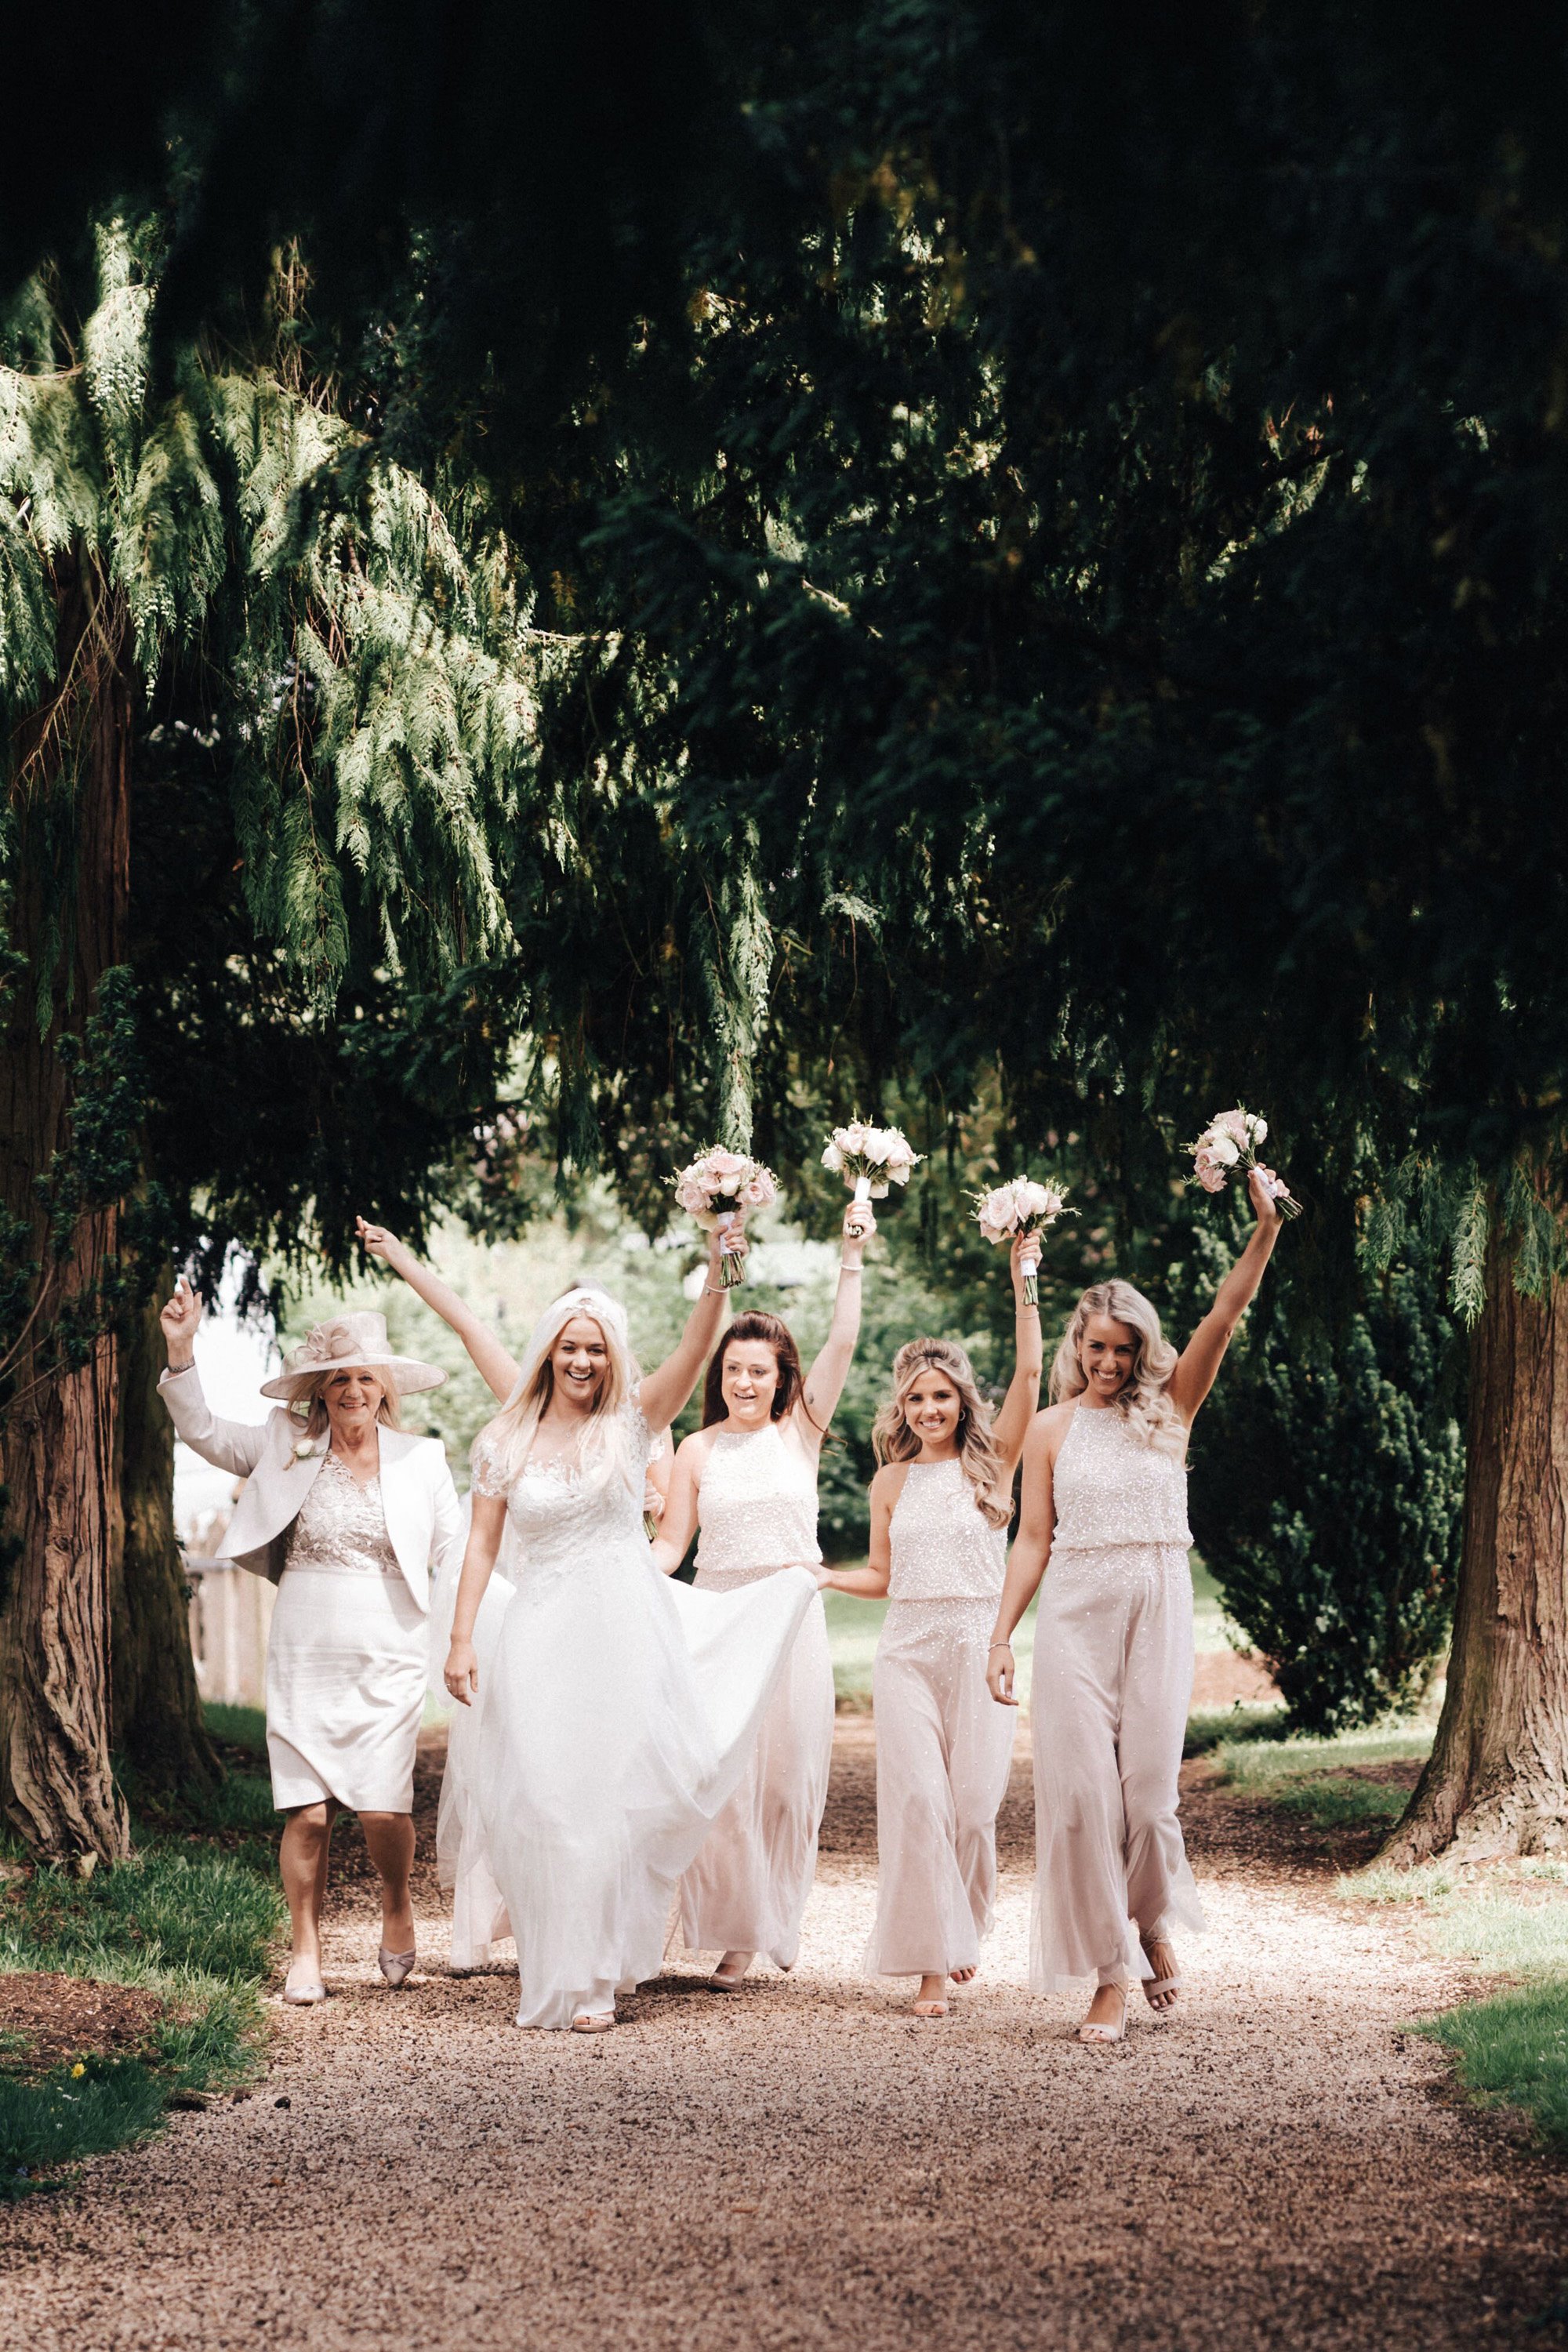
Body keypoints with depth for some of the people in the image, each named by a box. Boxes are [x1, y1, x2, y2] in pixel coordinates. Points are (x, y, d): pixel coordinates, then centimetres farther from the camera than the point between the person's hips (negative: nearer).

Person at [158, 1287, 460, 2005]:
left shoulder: (421, 1459, 6)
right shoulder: (287, 1447, 6)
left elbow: (454, 1557, 11)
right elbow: (202, 1432, 4)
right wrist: (181, 1352, -9)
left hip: (388, 1662, -1)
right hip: (304, 1658, 1)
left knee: (381, 1808, -10)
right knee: (307, 1812, -2)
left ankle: (397, 1903, 21)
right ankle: (306, 1952, 12)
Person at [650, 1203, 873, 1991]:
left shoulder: (800, 1432, 6)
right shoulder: (699, 1450, 6)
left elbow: (841, 1344, -4)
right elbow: (670, 1542, 5)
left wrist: (852, 1258, -10)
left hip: (793, 1621, 0)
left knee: (786, 1778, 3)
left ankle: (778, 1920, 20)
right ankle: (735, 1934, 2)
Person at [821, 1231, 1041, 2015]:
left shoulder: (990, 1464, 3)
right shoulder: (893, 1482, 10)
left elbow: (1029, 1372, -7)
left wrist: (1023, 1285, -11)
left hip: (977, 1648, -1)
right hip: (907, 1650, 1)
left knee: (973, 1804, -1)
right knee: (918, 1799, -8)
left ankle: (965, 1927, 26)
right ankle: (931, 1962, -5)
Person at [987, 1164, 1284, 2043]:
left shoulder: (1170, 1409, 7)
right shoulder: (1053, 1429, 8)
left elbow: (1227, 1313, -4)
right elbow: (1034, 1540, 8)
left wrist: (1267, 1226, -15)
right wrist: (1002, 1637, 1)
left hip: (1159, 1613, 0)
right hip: (1075, 1615, 0)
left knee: (1148, 1790, -2)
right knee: (1083, 1790, -6)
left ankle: (1155, 1921, 27)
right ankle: (1113, 1971, 2)